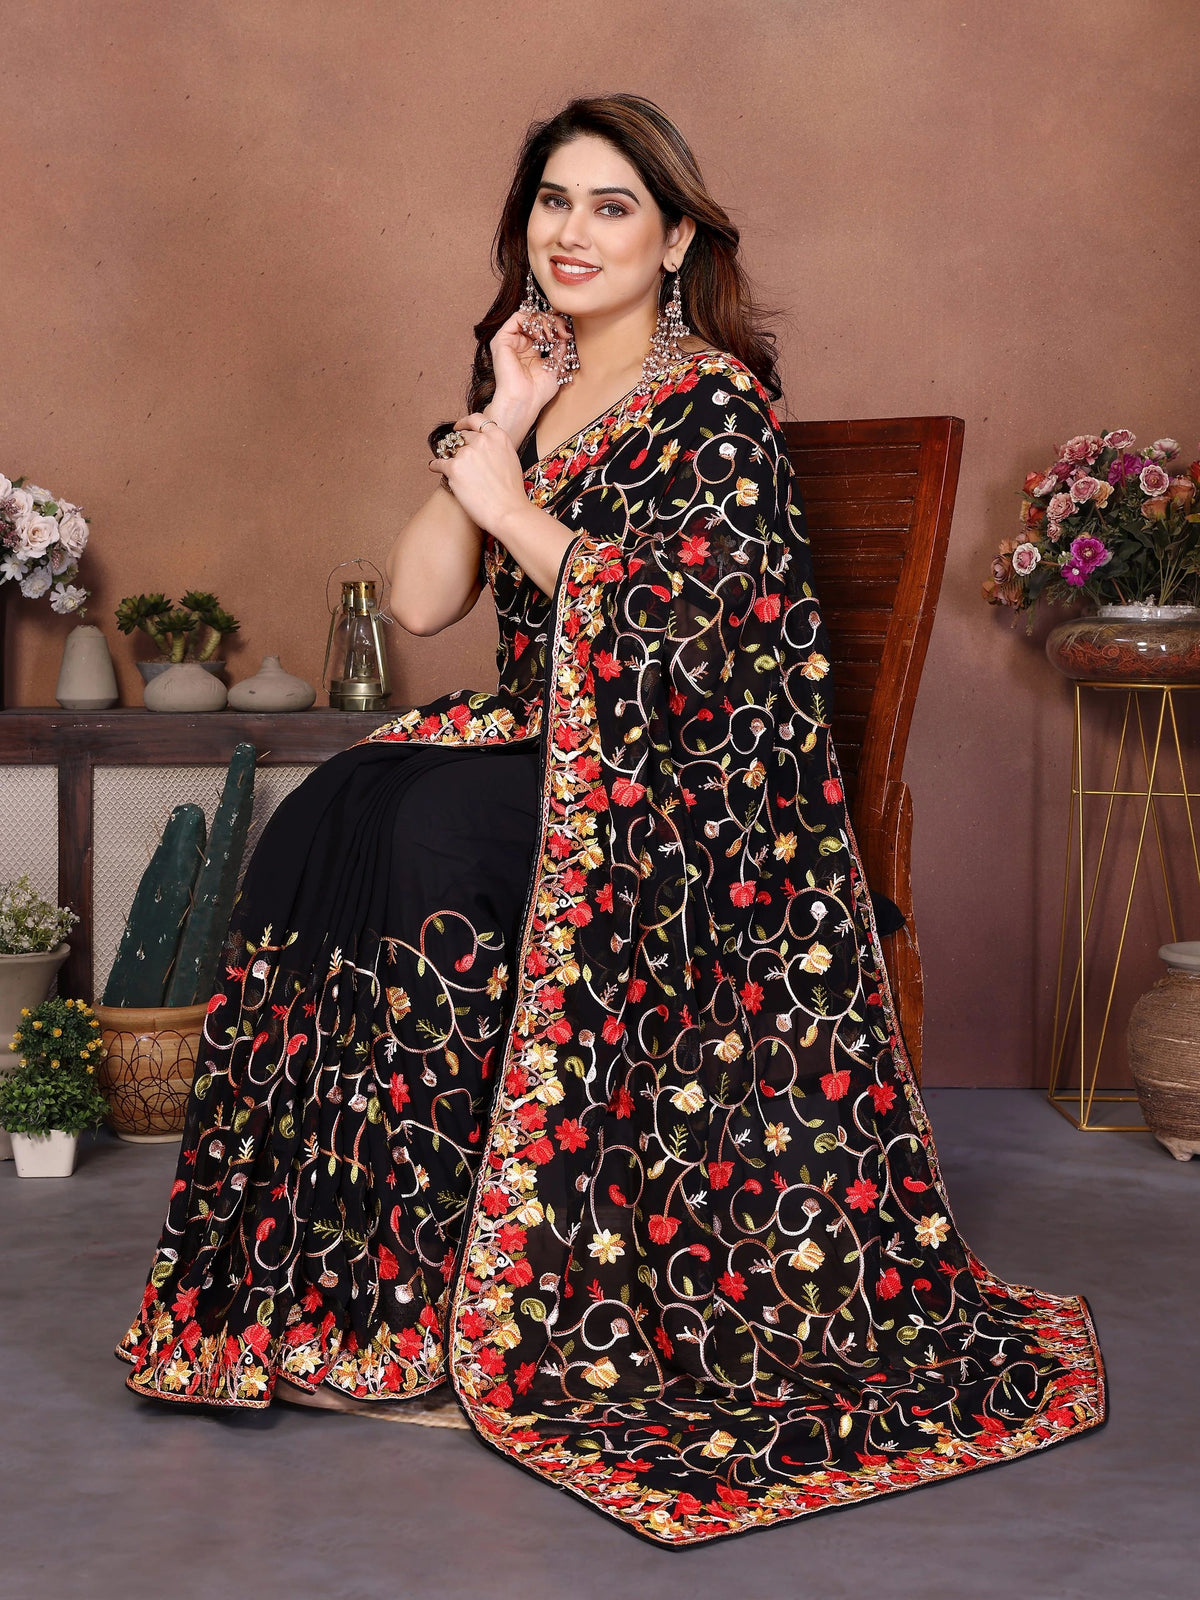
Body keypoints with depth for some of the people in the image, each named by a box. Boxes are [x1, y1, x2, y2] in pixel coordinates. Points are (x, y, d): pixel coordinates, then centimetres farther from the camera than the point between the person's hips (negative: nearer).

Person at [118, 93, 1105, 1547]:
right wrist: (497, 421, -1)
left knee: (423, 839, -29)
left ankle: (444, 1295, -17)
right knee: (327, 814, -21)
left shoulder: (720, 402, -5)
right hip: (549, 743, 6)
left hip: (687, 776, -6)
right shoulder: (527, 382, 15)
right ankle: (329, 1254, -17)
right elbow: (419, 602, 6)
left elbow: (674, 614, -18)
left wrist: (506, 497, -10)